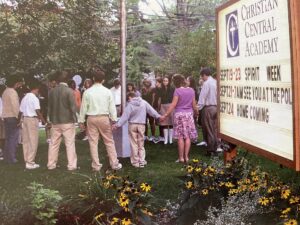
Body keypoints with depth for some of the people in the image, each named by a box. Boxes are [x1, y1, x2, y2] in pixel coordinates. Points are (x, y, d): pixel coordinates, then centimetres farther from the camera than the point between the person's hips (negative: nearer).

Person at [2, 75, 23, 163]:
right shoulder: (12, 92, -14)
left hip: (6, 116, 10)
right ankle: (11, 158, -4)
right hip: (13, 117, -10)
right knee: (13, 138, -5)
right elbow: (15, 106, -20)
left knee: (8, 138, 15)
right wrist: (18, 117, -16)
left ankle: (6, 156, 20)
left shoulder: (5, 91, 17)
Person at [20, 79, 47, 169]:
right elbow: (38, 112, -16)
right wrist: (44, 122, -10)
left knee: (26, 141, 10)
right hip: (32, 119, -8)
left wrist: (23, 119, 16)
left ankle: (27, 160, 16)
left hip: (25, 119, 8)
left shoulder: (24, 98, 12)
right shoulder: (34, 98, -11)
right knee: (33, 141, -3)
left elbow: (21, 111, 10)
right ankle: (30, 162, -3)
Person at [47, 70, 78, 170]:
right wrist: (74, 119, 0)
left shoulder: (52, 91, 4)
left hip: (55, 122, 4)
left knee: (53, 143, 12)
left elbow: (49, 107, 9)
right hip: (67, 121, -4)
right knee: (70, 143, 1)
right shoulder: (69, 91, -11)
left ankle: (51, 164, 17)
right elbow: (73, 107, -11)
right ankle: (71, 165, 3)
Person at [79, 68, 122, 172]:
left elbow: (83, 107, 0)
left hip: (92, 118, 0)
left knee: (93, 142, 7)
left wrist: (81, 121, 7)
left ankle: (96, 165, 11)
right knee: (109, 141, 8)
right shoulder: (107, 92, -3)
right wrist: (114, 120, 4)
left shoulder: (87, 92, -3)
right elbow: (112, 107, -2)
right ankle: (114, 164, 11)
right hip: (104, 118, 0)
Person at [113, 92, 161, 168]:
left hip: (132, 125, -2)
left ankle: (135, 162, 8)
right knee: (141, 144, 11)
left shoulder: (130, 105, -7)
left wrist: (118, 124, -8)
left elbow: (125, 116, -10)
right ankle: (142, 161, 8)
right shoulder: (144, 103, 1)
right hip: (141, 125, 2)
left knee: (134, 144, 5)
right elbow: (151, 110, 4)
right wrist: (158, 116, 14)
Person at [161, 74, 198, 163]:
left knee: (180, 137, 1)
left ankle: (181, 157, 2)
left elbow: (173, 105, -13)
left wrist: (165, 115, -10)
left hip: (179, 114, -4)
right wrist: (196, 112, 28)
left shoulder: (177, 91, -10)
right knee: (187, 137, 5)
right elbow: (194, 105, 9)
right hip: (189, 114, 4)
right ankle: (186, 157, 6)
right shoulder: (191, 90, 4)